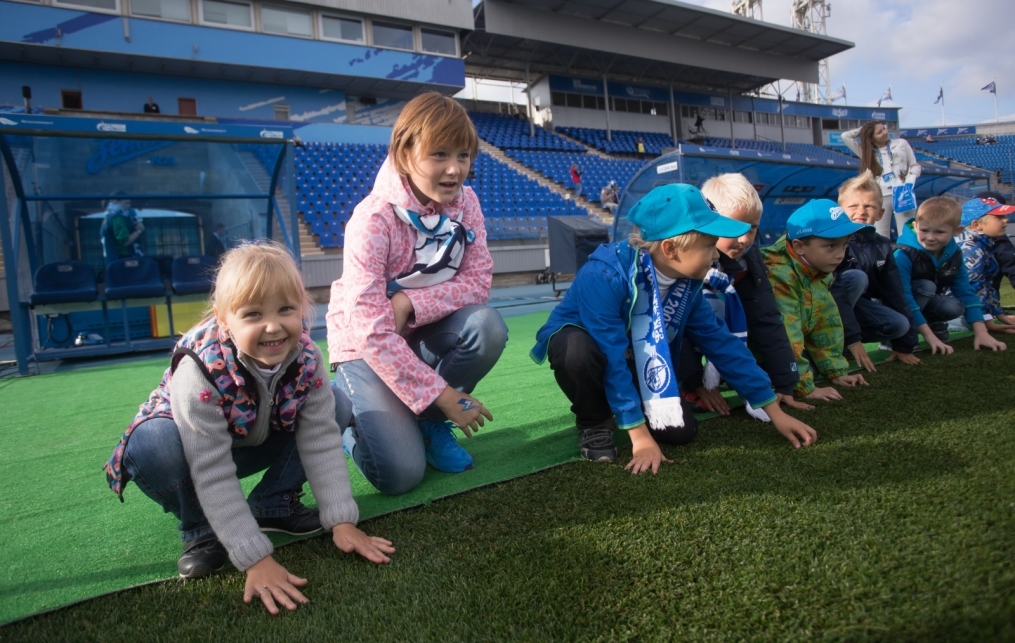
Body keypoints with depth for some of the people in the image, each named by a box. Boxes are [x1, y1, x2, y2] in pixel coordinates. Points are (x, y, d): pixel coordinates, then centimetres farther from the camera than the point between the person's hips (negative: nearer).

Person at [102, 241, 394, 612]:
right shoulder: (201, 372, -37)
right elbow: (214, 476, -36)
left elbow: (322, 441, -19)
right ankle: (201, 530, -8)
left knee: (337, 406, -15)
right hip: (194, 448, -3)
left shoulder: (305, 357, -24)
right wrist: (256, 559, -38)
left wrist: (342, 521, -24)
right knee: (152, 445, -37)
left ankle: (273, 503, 0)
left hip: (256, 442, 4)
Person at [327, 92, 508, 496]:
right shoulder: (374, 219, -26)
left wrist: (409, 303, -29)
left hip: (424, 334, 5)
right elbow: (370, 330, -28)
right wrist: (441, 393, -26)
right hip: (367, 346, -4)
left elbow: (478, 281, -14)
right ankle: (351, 416, 15)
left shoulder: (464, 202, -9)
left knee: (488, 327, -28)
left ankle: (430, 423, -2)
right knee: (400, 474, -19)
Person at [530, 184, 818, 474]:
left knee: (681, 430, -14)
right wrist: (640, 435, -32)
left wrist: (775, 411, -4)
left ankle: (614, 405, 15)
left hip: (634, 362, 5)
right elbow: (611, 358, -34)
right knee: (580, 352, -42)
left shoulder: (686, 282, -13)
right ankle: (595, 423, -10)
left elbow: (721, 342, -6)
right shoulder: (605, 274, -35)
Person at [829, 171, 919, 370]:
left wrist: (904, 344, 1)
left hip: (855, 303, 6)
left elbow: (894, 292, 1)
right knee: (857, 277, -29)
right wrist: (853, 339, -32)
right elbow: (833, 292, -29)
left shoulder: (881, 245, -2)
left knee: (899, 324, -14)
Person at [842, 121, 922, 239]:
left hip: (902, 194, 0)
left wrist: (909, 183, -4)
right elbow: (845, 136, 9)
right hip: (880, 197, 1)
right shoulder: (867, 151, 12)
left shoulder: (901, 144, 13)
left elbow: (915, 166, 13)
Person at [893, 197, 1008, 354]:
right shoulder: (904, 254, -27)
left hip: (926, 304, 5)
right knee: (927, 286, -30)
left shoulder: (954, 255, -7)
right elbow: (902, 296, -32)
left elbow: (965, 292, -4)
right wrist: (929, 336, -34)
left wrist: (981, 332, -12)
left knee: (955, 307, -24)